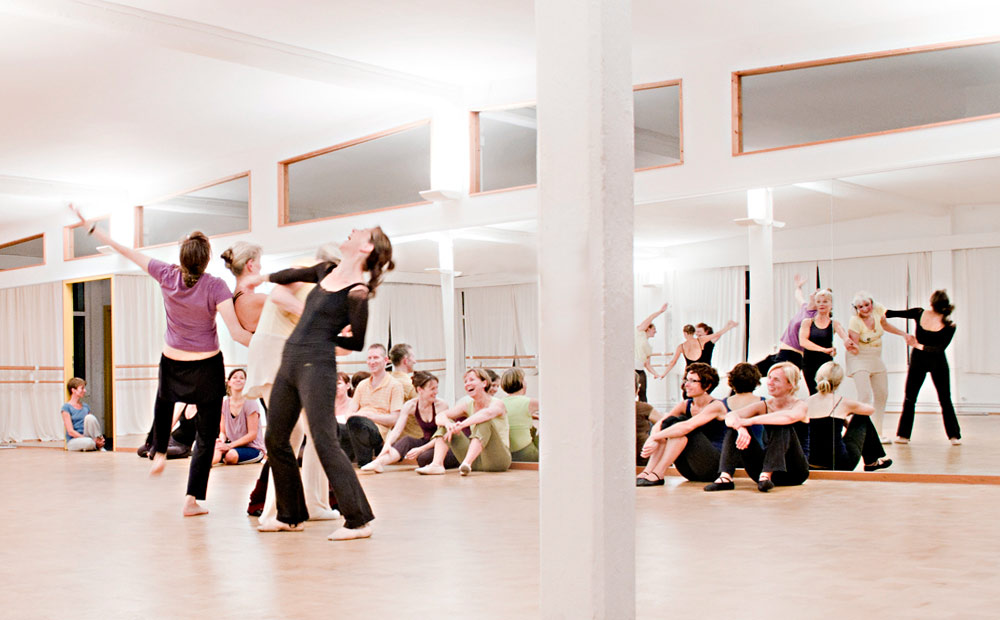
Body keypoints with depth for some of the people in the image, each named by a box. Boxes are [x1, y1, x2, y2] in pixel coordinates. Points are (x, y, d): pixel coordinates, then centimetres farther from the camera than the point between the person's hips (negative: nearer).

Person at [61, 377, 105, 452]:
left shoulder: (86, 406, 12)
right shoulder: (66, 407, -5)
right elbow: (71, 431, -12)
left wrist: (100, 438, -10)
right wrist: (91, 440, -19)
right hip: (73, 441, -5)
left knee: (89, 417, -23)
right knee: (89, 443, -41)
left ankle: (100, 447, -18)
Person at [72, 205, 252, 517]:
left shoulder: (167, 276, -13)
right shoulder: (215, 286, -22)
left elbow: (126, 251, -3)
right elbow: (237, 333, -26)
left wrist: (91, 226, 7)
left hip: (172, 361, 4)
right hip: (206, 366, -4)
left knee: (164, 401, 41)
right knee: (206, 435, 5)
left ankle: (159, 453, 43)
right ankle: (192, 500, 3)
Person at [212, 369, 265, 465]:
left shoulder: (250, 403, -10)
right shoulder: (224, 403, 7)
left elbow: (252, 434, -13)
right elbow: (223, 431, 11)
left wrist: (230, 445, -22)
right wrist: (222, 440, -15)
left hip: (253, 448, -4)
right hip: (233, 445, 4)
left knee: (231, 455, -38)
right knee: (216, 448, -32)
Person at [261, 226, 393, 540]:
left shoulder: (357, 291, -9)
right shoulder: (327, 272, 12)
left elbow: (358, 343, -5)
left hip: (317, 365, -9)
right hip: (290, 361, 9)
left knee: (325, 442, -13)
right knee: (275, 440, 13)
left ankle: (358, 521, -7)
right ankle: (291, 516, 24)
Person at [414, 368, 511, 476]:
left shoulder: (497, 404, -9)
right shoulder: (467, 406, 8)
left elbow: (487, 413, -35)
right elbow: (440, 416, -5)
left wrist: (461, 425, -44)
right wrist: (448, 424, -29)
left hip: (499, 459, -5)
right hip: (476, 461, 6)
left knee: (484, 422, -31)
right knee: (444, 423, -1)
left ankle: (466, 463, -45)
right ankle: (437, 464, -22)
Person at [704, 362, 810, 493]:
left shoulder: (800, 406, -4)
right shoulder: (763, 406, 7)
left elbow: (790, 416, -32)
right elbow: (730, 416, -11)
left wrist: (750, 421, -32)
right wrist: (741, 428, -35)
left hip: (794, 472, -4)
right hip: (764, 466, 4)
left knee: (780, 426, -26)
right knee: (734, 428, -11)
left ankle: (766, 475, -37)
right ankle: (725, 478, -27)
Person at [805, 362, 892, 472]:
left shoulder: (807, 402, 0)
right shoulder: (843, 403, -7)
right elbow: (871, 409, 14)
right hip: (841, 464, -4)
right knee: (862, 418, 20)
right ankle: (871, 462, 37)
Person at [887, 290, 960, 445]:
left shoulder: (919, 314, -14)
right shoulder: (949, 326, -15)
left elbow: (892, 314, -10)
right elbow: (940, 348, -17)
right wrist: (918, 345, -13)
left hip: (918, 361, 1)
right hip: (938, 363, -1)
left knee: (909, 398, 10)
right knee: (945, 399, 10)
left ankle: (903, 435, 9)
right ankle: (954, 436, 11)